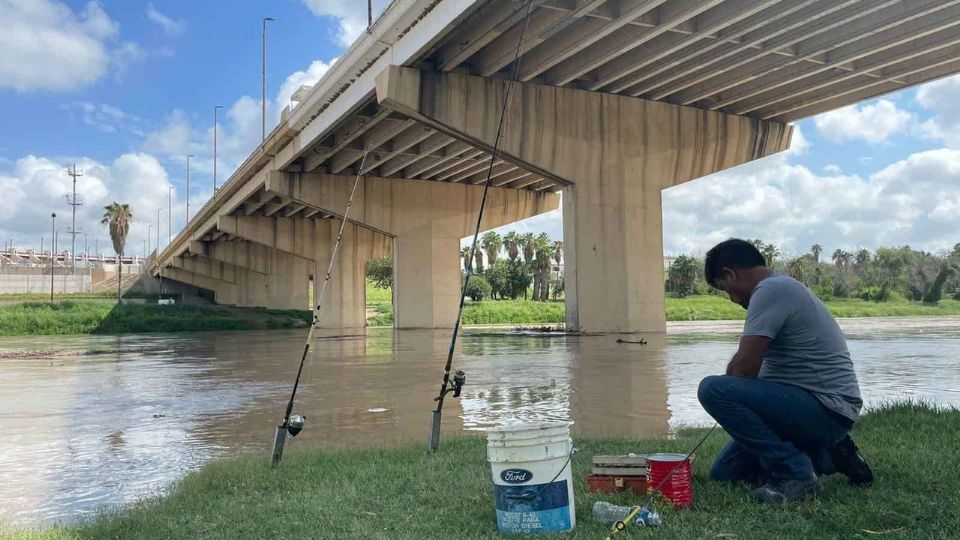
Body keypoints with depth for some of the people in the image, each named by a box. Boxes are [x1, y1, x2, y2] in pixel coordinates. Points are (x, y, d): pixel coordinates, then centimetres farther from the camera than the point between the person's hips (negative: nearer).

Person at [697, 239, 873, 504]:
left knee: (713, 389, -25)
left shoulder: (771, 290, -17)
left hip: (826, 409, -10)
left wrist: (724, 392, -2)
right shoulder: (782, 287, 17)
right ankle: (825, 456, 15)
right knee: (724, 472, 12)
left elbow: (744, 367, -21)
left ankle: (794, 473, -15)